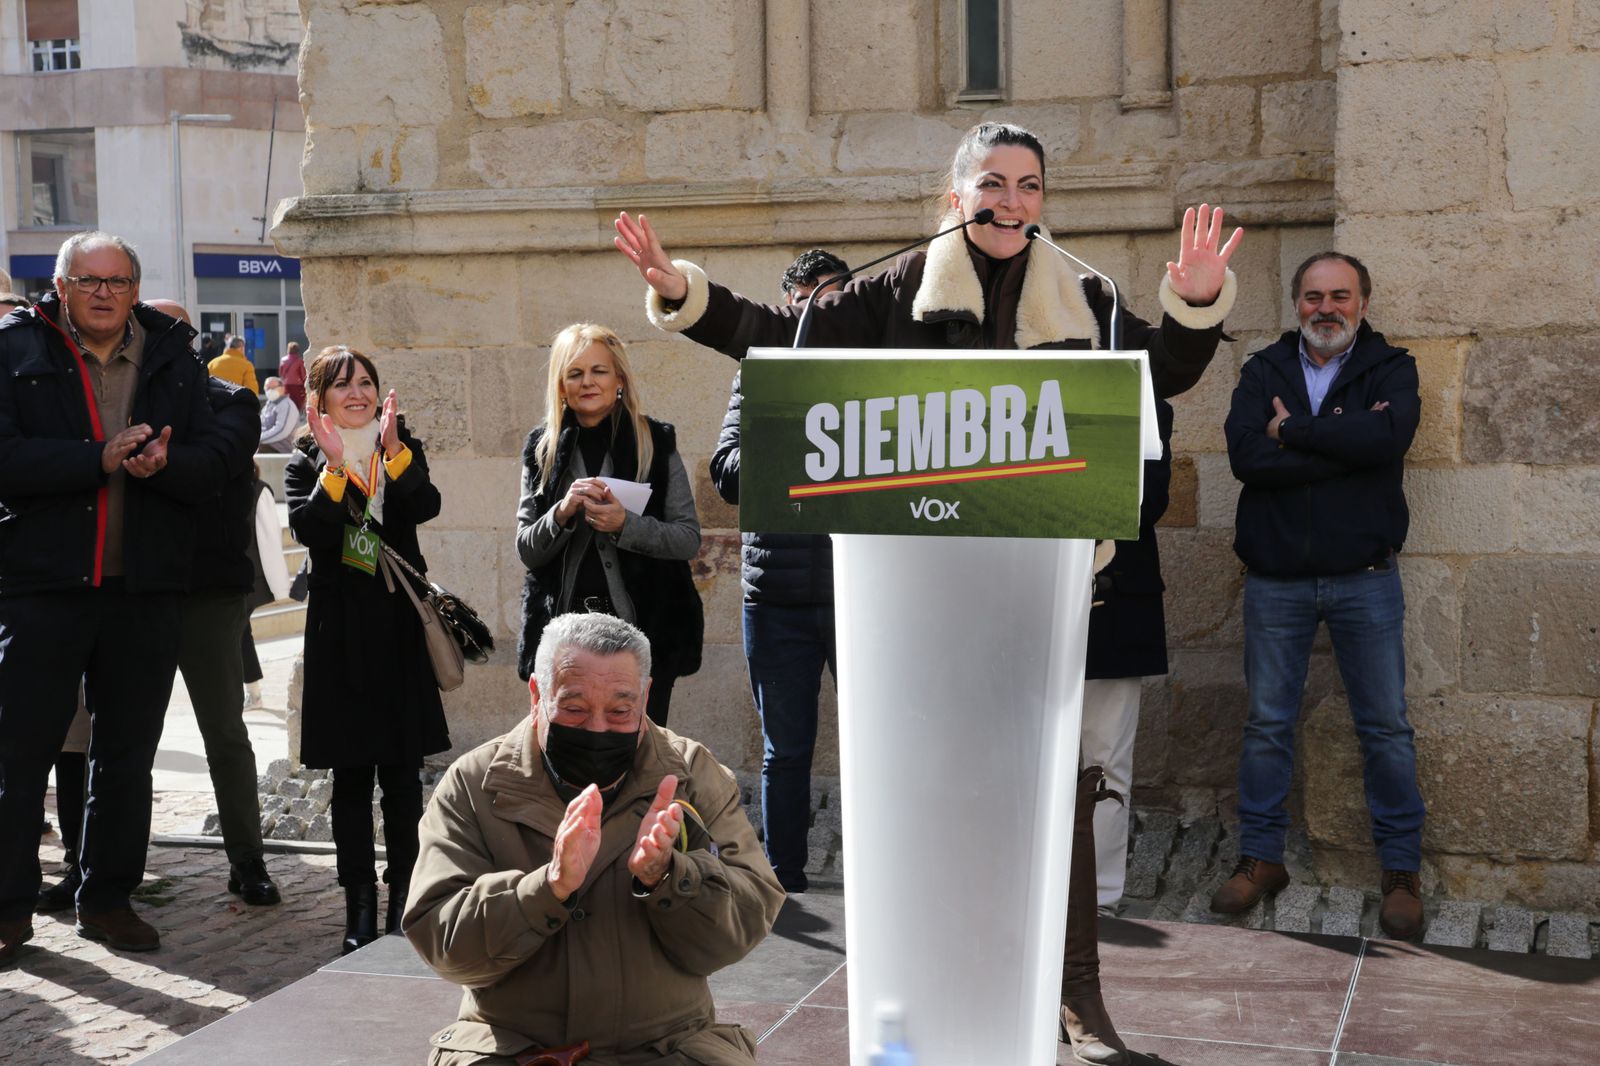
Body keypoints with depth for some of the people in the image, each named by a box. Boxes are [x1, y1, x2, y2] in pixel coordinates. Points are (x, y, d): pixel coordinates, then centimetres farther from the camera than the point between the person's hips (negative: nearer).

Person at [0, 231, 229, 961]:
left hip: (145, 588, 3)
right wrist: (100, 459, -19)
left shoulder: (172, 356, 9)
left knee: (127, 752, 11)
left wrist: (161, 462, -18)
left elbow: (212, 466, 3)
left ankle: (107, 900, 23)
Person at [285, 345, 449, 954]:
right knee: (350, 773, 3)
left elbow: (426, 506, -13)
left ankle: (403, 895, 11)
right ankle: (359, 906, 8)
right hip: (341, 634, -1)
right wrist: (335, 468, -23)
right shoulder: (306, 464, 5)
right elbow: (308, 528, -14)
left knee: (402, 770, 3)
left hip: (399, 628, 1)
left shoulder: (403, 450, 8)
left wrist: (392, 449, -23)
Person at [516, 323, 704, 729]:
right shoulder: (542, 449, 8)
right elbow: (527, 551, 6)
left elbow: (689, 539, -2)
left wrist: (625, 524, -18)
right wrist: (563, 512, -13)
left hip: (643, 630, -1)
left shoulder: (656, 443, 2)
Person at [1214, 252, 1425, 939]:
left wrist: (1292, 431, -13)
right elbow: (1245, 456, -12)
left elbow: (1388, 435, -21)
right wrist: (1344, 450, -15)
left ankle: (1401, 870, 13)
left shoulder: (1391, 369, 3)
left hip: (1364, 579, -1)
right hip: (1275, 581, 2)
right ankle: (1260, 858, 19)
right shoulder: (1263, 372, 6)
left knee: (1385, 727, 3)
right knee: (1267, 724, 7)